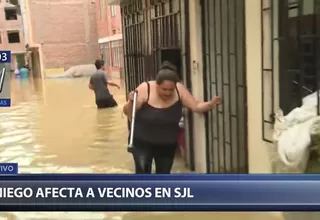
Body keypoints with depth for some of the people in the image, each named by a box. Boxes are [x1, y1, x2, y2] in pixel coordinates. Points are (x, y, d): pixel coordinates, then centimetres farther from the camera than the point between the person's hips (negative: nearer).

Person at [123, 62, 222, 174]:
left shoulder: (179, 90, -13)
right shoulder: (144, 89, -21)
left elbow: (196, 106, -8)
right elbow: (128, 113, -15)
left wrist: (211, 104, -25)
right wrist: (130, 102, -35)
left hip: (168, 144, 3)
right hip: (142, 142, -3)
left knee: (164, 174, 14)